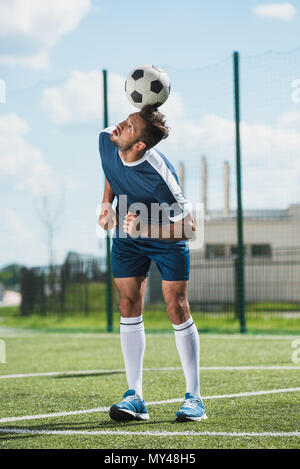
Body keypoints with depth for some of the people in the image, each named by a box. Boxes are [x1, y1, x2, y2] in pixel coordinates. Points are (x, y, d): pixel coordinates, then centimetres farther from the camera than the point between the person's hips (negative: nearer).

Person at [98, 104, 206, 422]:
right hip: (127, 236, 5)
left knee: (177, 308, -8)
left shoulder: (159, 175, -36)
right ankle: (134, 398, 0)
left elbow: (188, 226, -30)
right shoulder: (106, 140, -18)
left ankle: (193, 398, 3)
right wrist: (107, 203, 0)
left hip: (166, 238, -5)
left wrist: (145, 228, -40)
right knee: (129, 306, -2)